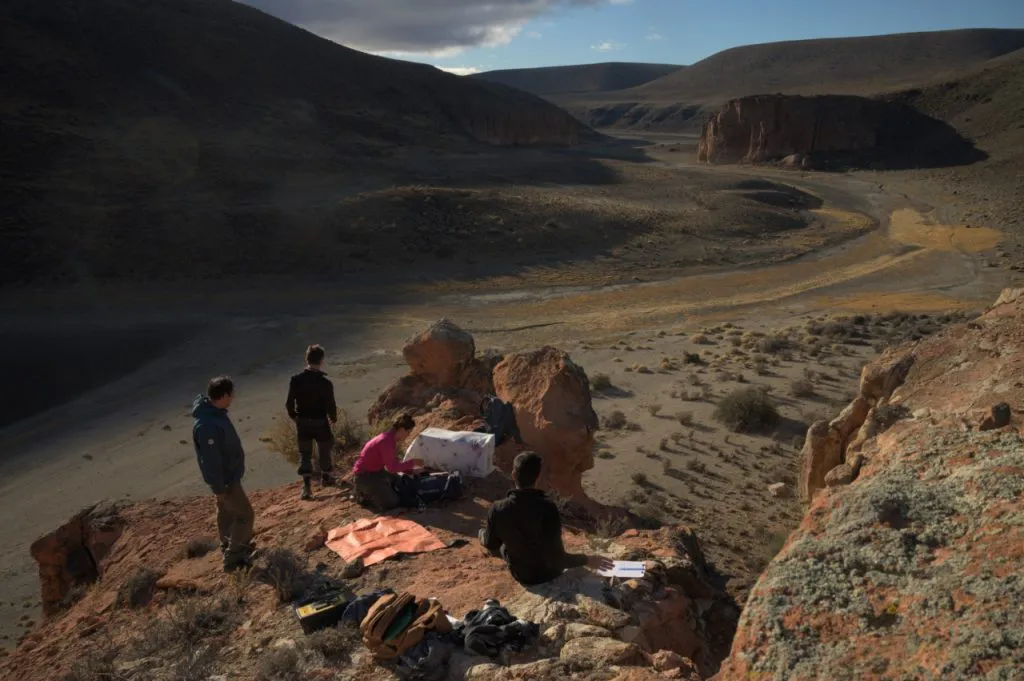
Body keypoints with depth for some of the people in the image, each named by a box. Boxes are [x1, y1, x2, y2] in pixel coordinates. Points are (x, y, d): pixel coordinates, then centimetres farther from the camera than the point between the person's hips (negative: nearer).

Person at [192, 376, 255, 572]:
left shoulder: (215, 412, -4)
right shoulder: (207, 425, -35)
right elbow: (211, 461, -29)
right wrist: (219, 488, -20)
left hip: (228, 474, 10)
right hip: (225, 478, -10)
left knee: (227, 512, 25)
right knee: (245, 514, 1)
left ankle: (229, 547, 43)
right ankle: (233, 558, 13)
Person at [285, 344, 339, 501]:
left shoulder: (296, 379, -10)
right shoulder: (325, 382, -19)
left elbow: (289, 403, -5)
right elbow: (331, 405, -14)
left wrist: (294, 416, 14)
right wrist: (333, 419, 6)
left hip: (302, 422, 2)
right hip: (320, 422, -2)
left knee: (304, 453, 9)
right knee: (324, 450, 20)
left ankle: (307, 486, 2)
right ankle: (325, 477, 36)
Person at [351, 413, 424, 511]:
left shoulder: (390, 438, 2)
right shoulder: (386, 441, -27)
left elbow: (394, 463, 11)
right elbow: (392, 468, -26)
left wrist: (411, 470, 2)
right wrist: (412, 462, -18)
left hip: (376, 471, 10)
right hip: (364, 476, -10)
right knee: (391, 502, -16)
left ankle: (371, 490, 20)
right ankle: (363, 494, 2)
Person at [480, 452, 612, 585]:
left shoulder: (498, 509, -25)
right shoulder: (547, 508, -33)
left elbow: (490, 544, -5)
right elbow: (556, 558, -31)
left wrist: (483, 534, 17)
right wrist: (587, 560, -16)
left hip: (520, 574, 1)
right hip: (549, 573, -1)